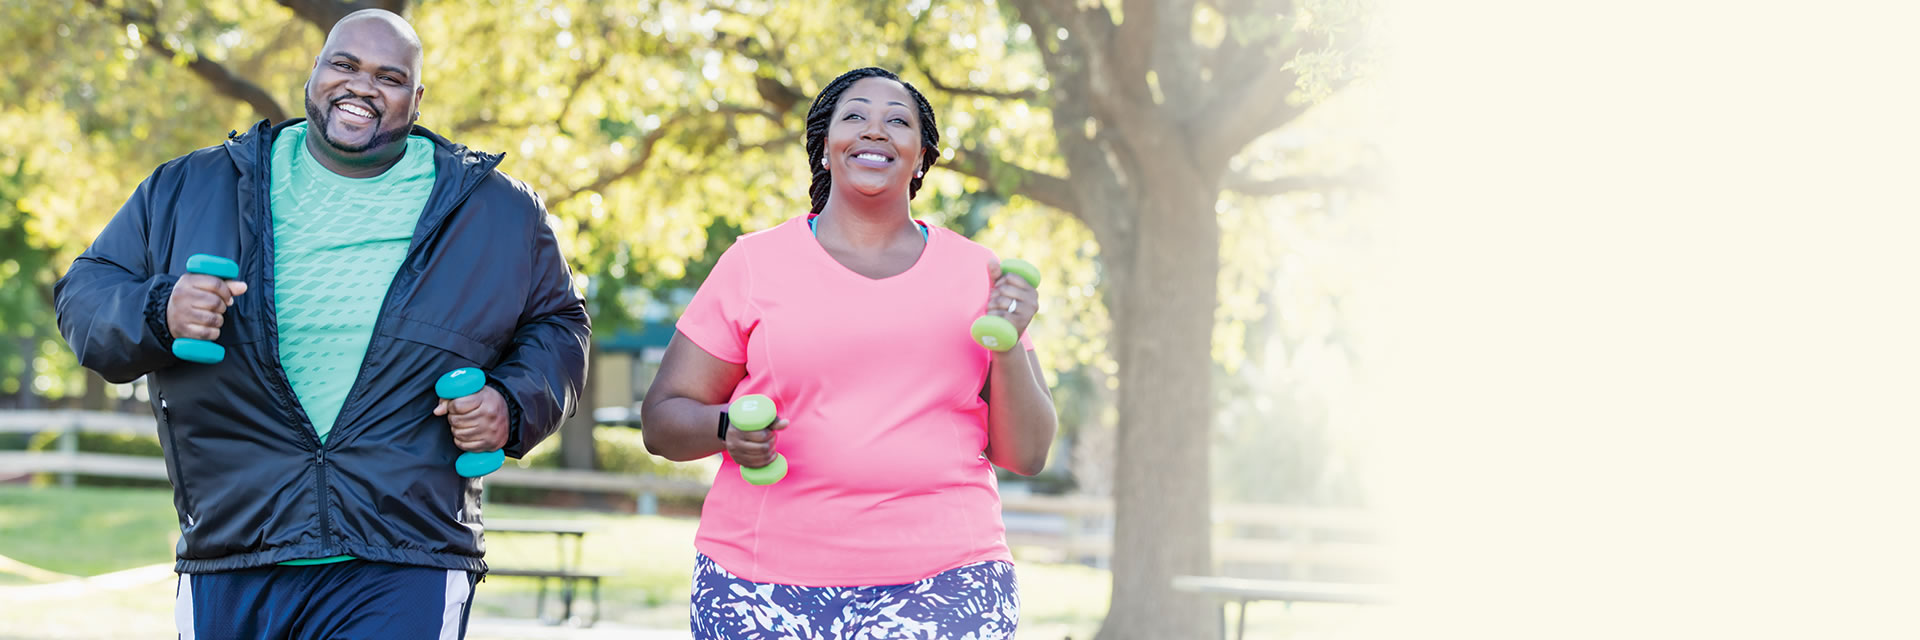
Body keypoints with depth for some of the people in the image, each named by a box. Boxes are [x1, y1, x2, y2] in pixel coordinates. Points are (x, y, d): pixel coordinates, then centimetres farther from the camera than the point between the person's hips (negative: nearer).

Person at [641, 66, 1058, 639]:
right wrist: (726, 429, -12)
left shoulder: (975, 272, 10)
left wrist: (1009, 347, -7)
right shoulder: (754, 264, 7)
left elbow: (1025, 454, 9)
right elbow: (662, 420, 8)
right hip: (766, 586, 0)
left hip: (938, 587, 1)